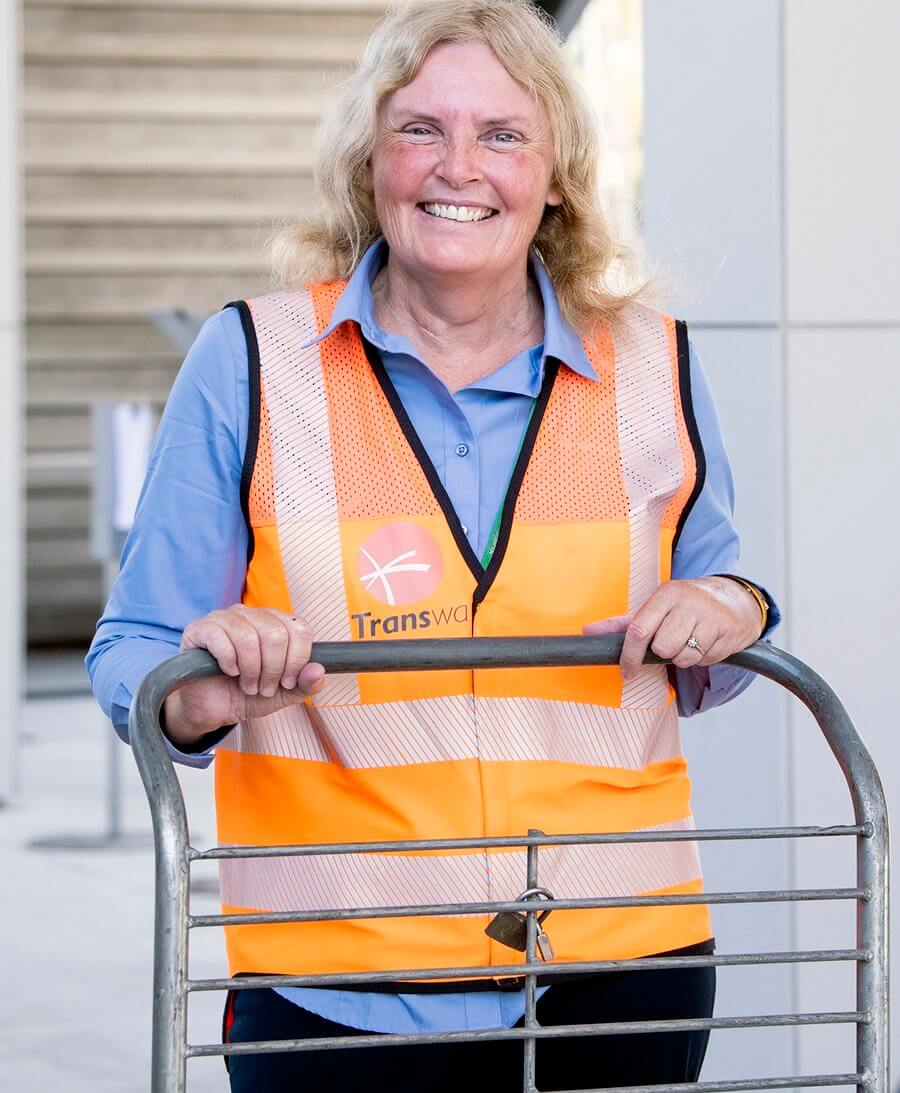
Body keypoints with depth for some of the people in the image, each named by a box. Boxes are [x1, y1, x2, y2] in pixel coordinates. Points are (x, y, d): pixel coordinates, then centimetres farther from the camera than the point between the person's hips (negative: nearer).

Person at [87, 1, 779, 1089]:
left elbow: (697, 672, 18)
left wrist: (728, 613, -5)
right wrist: (198, 694, -21)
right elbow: (133, 657, 2)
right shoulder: (249, 361, 0)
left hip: (622, 963, 2)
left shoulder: (652, 367, 7)